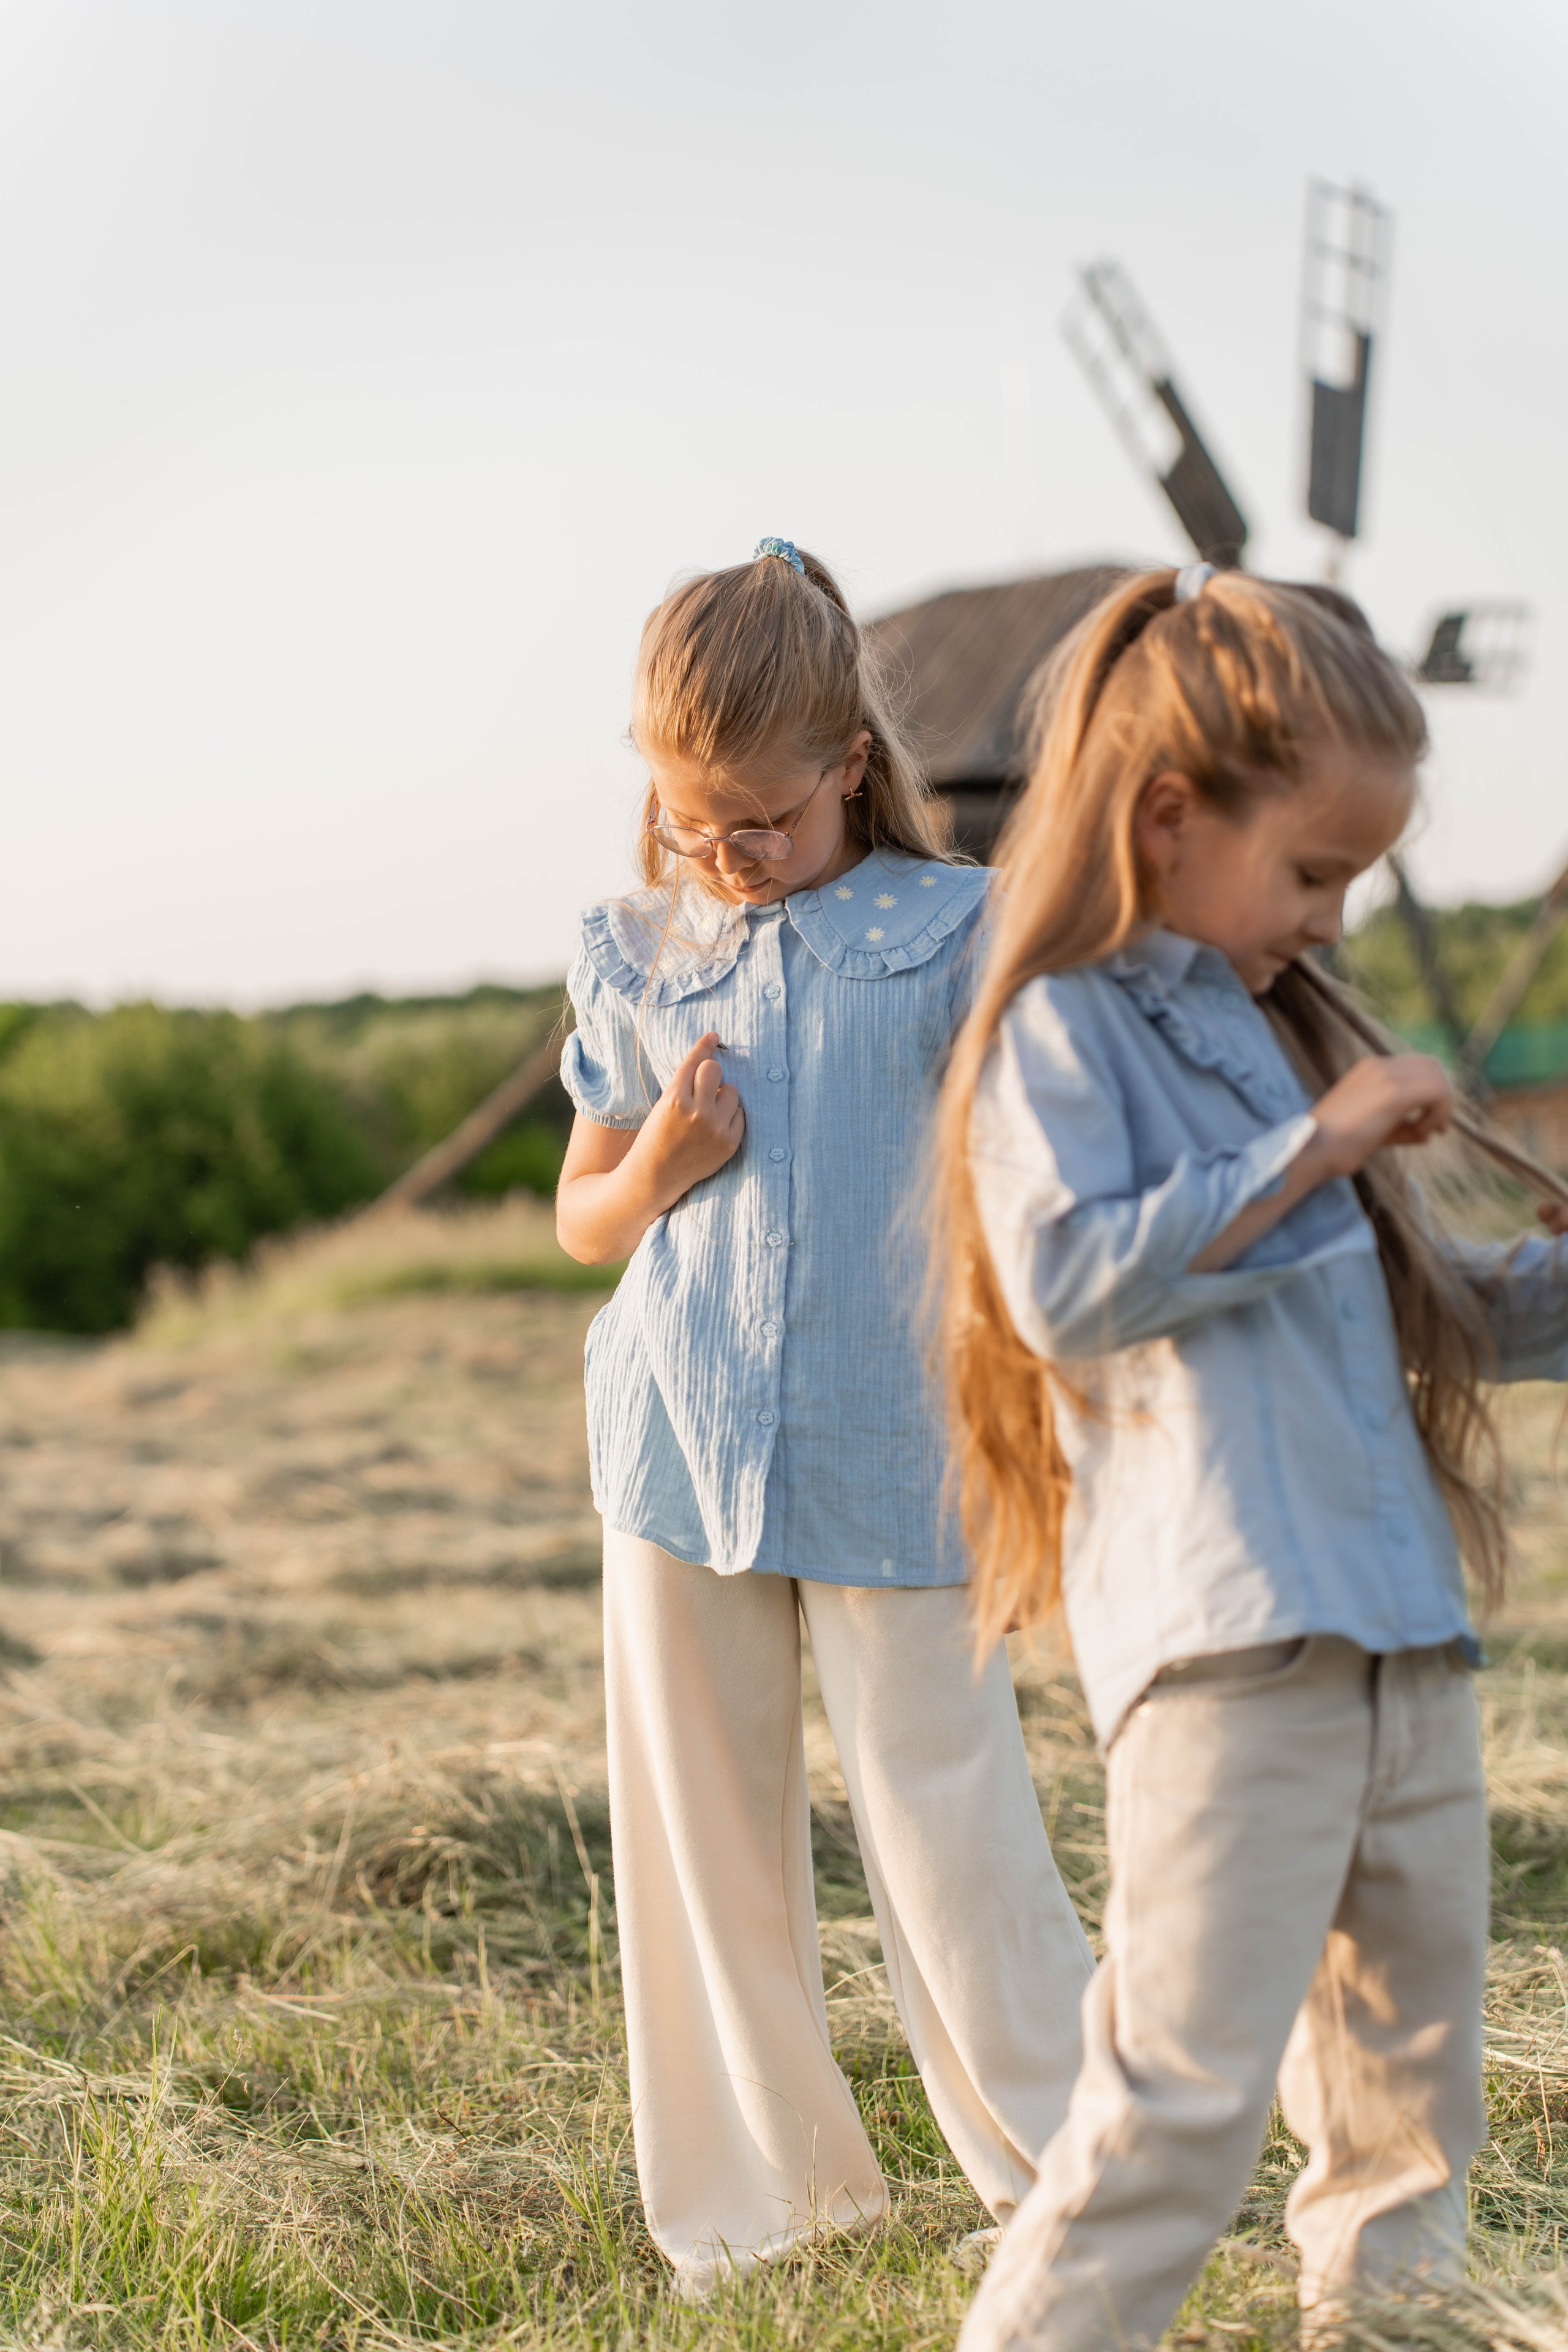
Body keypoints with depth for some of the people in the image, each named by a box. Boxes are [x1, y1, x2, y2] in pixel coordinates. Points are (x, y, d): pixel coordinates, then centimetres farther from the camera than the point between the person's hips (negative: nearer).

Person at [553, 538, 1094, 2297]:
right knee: (706, 1838, 10)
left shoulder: (950, 931, 0)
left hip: (892, 1461, -3)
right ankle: (762, 2204, 26)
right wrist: (655, 1174, -5)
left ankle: (1066, 2171, 19)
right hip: (682, 1453, 3)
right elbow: (581, 1217, 16)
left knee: (950, 1822, 0)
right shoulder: (634, 957, 8)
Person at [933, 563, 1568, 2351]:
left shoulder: (1287, 1026, 22)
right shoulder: (1060, 1032, -3)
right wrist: (1308, 1150, -15)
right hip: (1222, 1640, -8)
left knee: (1411, 2095, 14)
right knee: (1186, 2089, -11)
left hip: (1402, 1636, 8)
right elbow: (1063, 1285, -19)